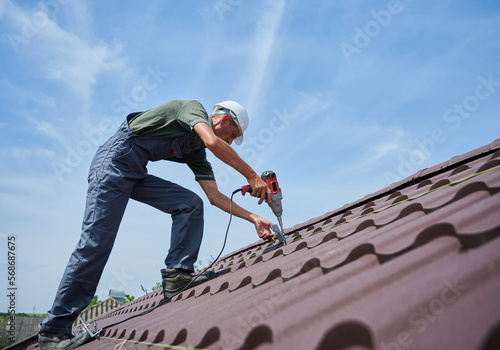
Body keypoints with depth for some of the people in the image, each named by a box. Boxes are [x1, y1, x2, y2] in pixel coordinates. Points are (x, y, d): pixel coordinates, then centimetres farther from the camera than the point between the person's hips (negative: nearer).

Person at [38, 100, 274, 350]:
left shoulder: (196, 152, 16)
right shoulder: (193, 107, -4)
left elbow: (215, 197, 12)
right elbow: (213, 141, -26)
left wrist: (253, 218, 7)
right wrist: (251, 176, -24)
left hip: (136, 173, 9)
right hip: (115, 159, -8)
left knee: (190, 204, -6)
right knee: (96, 241, -13)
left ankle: (176, 275, -11)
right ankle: (54, 330, -4)